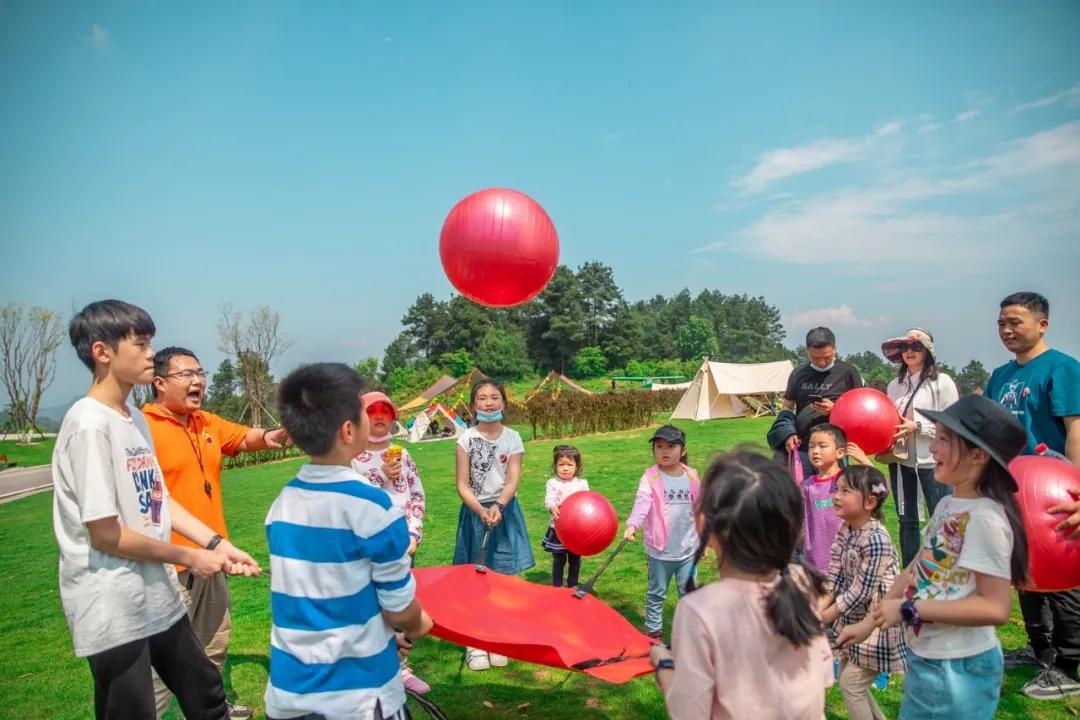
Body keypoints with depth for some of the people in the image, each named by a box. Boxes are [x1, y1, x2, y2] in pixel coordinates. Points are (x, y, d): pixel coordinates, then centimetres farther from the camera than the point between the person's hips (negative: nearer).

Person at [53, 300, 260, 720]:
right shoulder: (90, 423, -20)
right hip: (113, 611, -8)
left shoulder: (136, 419, 6)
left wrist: (216, 543, 2)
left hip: (159, 599, 8)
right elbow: (106, 534, -20)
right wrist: (189, 558, -9)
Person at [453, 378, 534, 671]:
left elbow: (513, 480, -8)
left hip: (504, 510, 1)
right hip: (474, 511, -1)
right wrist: (481, 510, -21)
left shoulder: (512, 438, -1)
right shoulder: (466, 439, -4)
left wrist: (498, 507, -26)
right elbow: (462, 485, -6)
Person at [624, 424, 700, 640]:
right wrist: (632, 525, -45)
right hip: (659, 550, -2)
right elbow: (642, 502, -28)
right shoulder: (650, 478, -12)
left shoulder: (692, 477, -1)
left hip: (687, 549, 3)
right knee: (657, 593, 14)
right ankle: (653, 629, 30)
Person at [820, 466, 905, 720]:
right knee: (848, 679, 20)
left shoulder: (876, 538, -28)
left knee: (851, 683, 0)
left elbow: (860, 591, -24)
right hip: (853, 616, 8)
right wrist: (818, 609, -11)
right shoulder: (844, 530, -3)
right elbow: (835, 576, 0)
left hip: (876, 620, -8)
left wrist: (825, 616, -16)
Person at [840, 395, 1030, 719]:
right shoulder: (947, 504, 1)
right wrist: (869, 623, 8)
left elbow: (995, 607, -24)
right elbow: (918, 571, 7)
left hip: (958, 668, -7)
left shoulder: (985, 518, -23)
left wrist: (908, 610, -21)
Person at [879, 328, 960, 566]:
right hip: (900, 461, 5)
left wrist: (918, 426, -17)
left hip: (933, 461, -5)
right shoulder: (894, 385, 11)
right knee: (906, 520, 12)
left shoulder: (941, 382, -3)